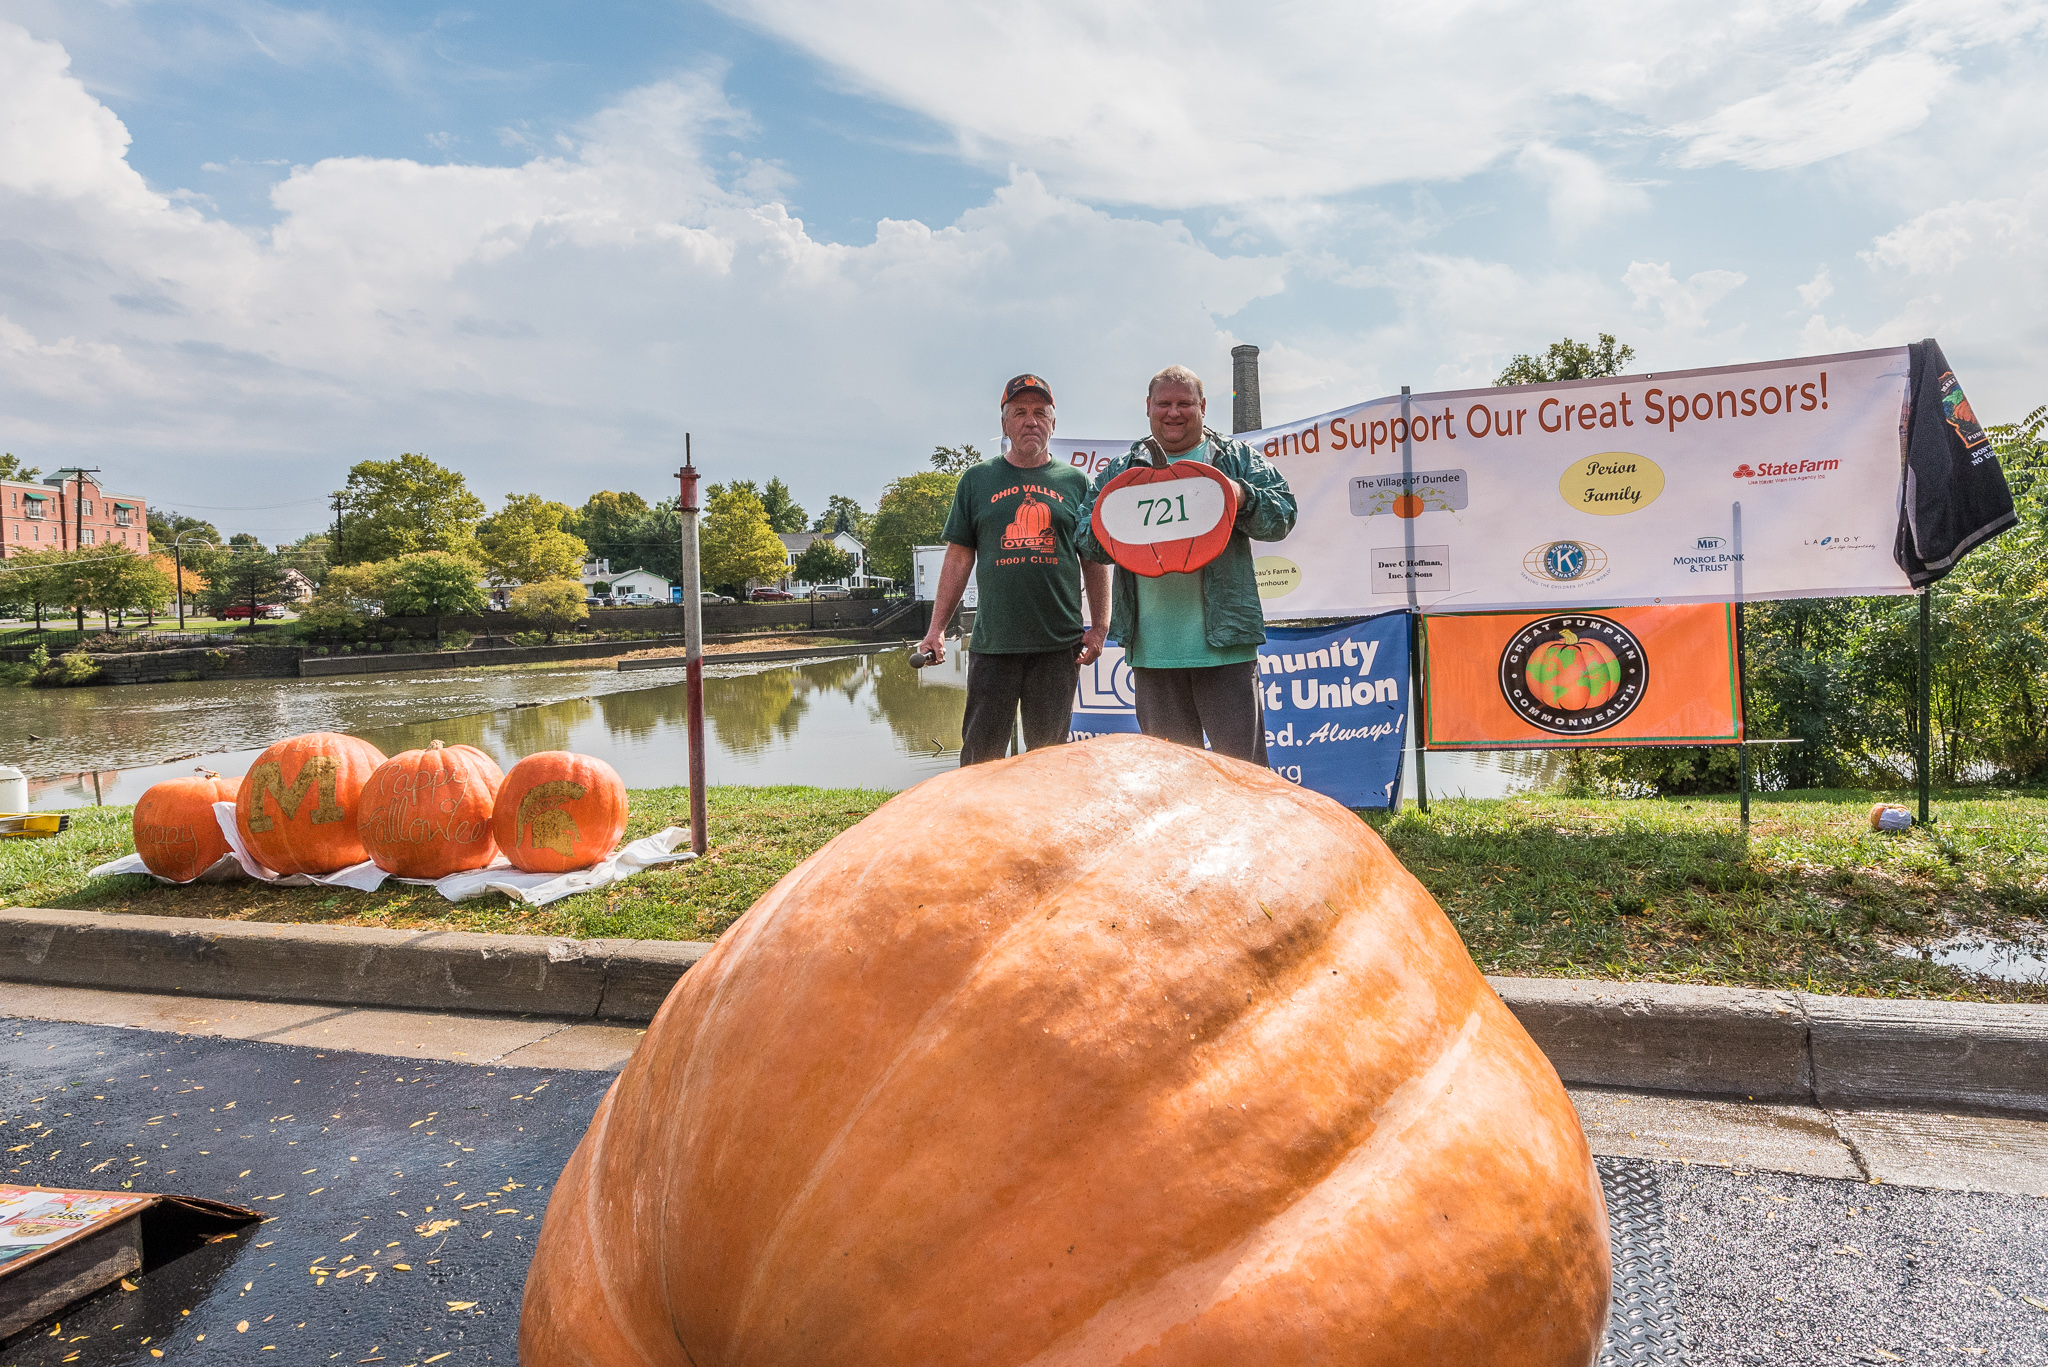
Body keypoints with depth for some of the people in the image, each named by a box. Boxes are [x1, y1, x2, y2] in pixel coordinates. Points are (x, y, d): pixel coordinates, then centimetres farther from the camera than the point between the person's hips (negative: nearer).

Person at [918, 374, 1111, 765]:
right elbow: (959, 557, 9)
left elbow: (1095, 560, 10)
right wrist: (937, 628, 2)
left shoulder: (1075, 482, 9)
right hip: (993, 642, 0)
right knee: (980, 757, 2)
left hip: (1060, 644, 1)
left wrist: (1099, 627, 1)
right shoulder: (978, 480, 9)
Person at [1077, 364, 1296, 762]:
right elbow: (1087, 541, 13)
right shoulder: (1121, 471, 16)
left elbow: (1283, 514, 1)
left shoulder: (1237, 459, 10)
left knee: (1242, 765, -1)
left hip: (1223, 641, -2)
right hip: (1152, 647, 3)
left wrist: (1243, 497, -18)